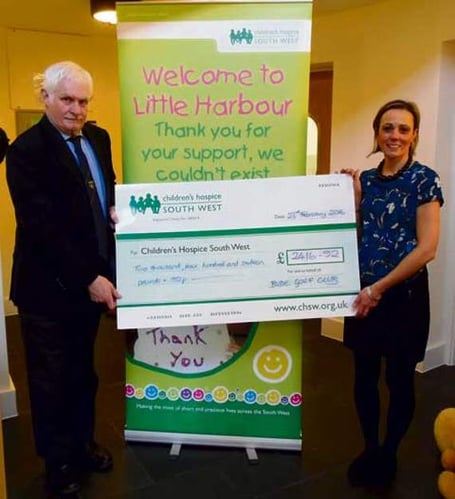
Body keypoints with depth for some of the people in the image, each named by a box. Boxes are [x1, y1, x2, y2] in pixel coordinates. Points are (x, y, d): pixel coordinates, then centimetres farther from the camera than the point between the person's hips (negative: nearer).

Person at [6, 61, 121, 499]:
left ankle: (82, 444, 41)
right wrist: (89, 278, -23)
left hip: (90, 278, 6)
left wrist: (116, 210, -3)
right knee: (51, 380, 12)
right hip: (49, 284, -6)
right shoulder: (27, 150, -17)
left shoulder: (98, 138, 6)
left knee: (83, 372, 21)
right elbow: (43, 227, -22)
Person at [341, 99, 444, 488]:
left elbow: (426, 248, -14)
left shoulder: (424, 179, -8)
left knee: (399, 379, 9)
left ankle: (389, 455, 29)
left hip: (404, 294, -4)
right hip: (364, 293, 5)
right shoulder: (366, 179, 7)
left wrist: (379, 288, -15)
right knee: (364, 375, 12)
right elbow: (354, 235, 10)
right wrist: (354, 195, -2)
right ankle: (369, 450, 32)